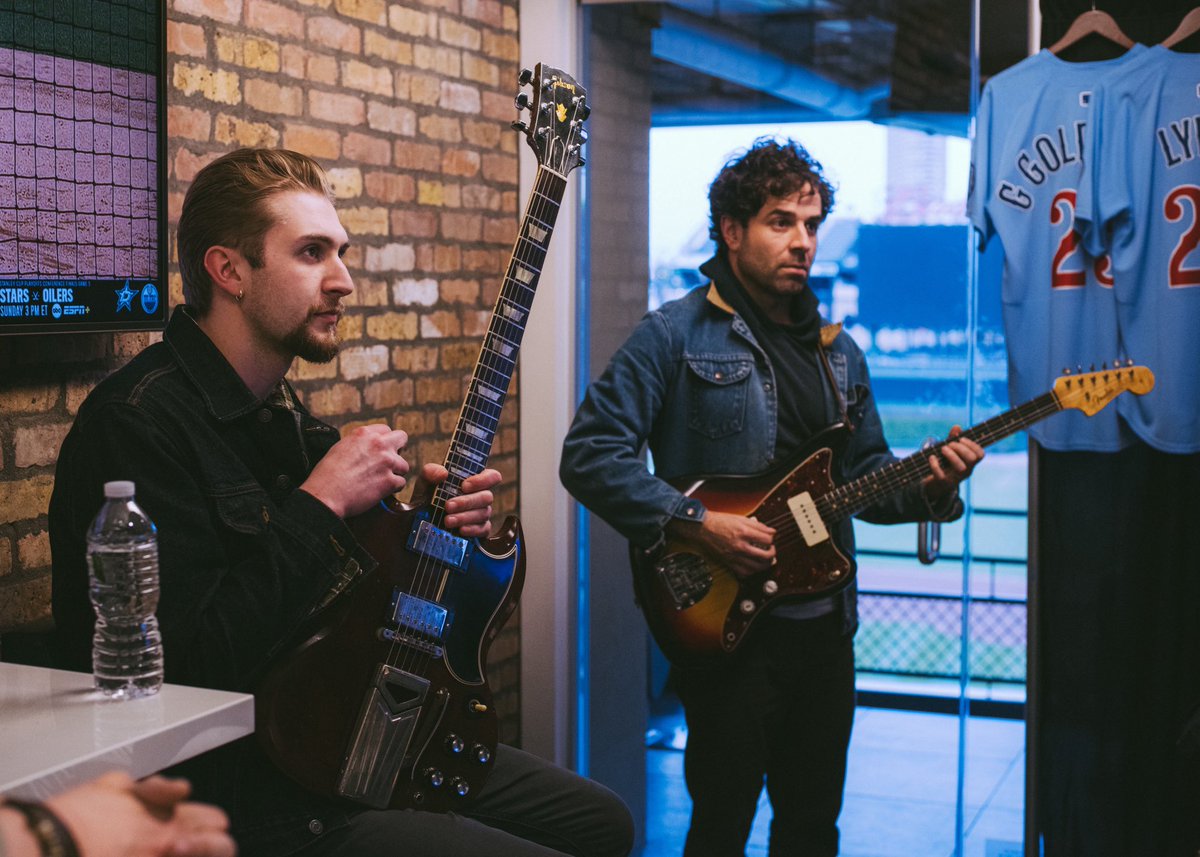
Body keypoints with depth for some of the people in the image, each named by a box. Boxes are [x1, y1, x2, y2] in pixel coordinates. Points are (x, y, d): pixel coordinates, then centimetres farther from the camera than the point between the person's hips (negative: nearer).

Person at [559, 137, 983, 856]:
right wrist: (698, 526, -20)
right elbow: (589, 455, -14)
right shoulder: (676, 335, -8)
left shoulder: (838, 350, 13)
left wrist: (929, 486, -4)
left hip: (826, 626, 6)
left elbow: (866, 475, 17)